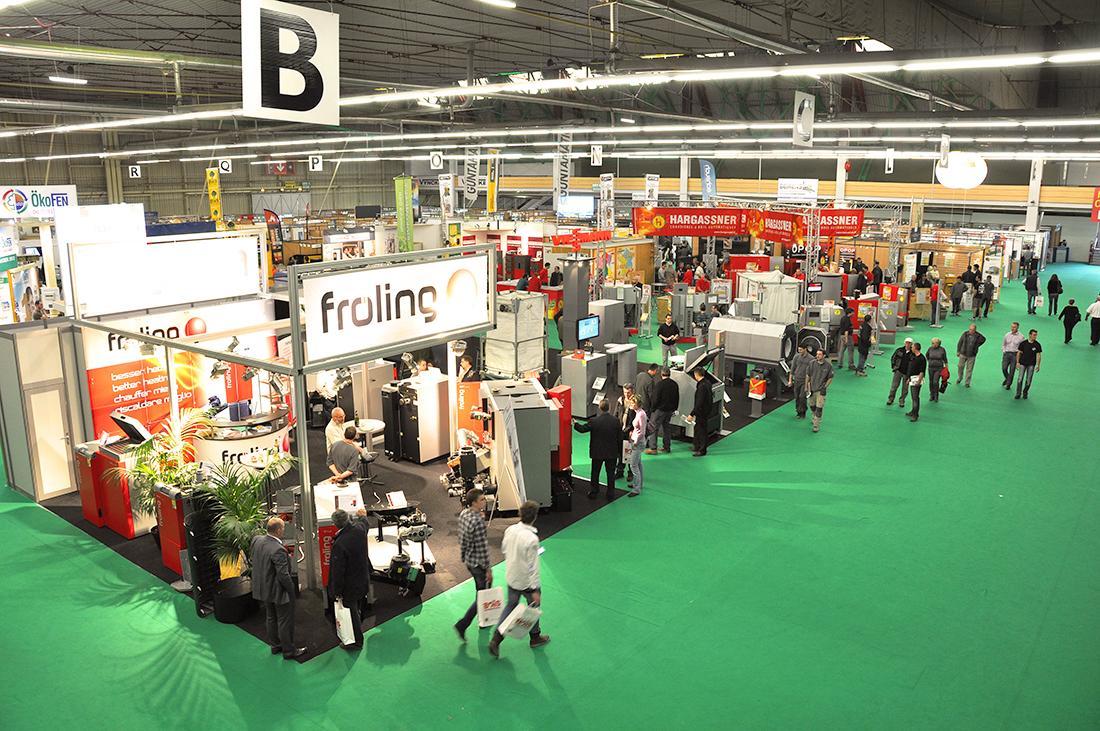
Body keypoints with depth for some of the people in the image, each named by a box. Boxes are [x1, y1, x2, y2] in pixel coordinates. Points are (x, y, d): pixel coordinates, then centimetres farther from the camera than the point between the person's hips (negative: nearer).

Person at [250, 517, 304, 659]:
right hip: (279, 592, -8)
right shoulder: (278, 550, -32)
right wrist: (292, 590, -13)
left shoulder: (256, 540, -8)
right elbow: (283, 575, -28)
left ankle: (275, 645, 39)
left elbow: (251, 557, 11)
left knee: (271, 618, 24)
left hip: (263, 589, 8)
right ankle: (288, 650, 21)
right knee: (285, 621, 8)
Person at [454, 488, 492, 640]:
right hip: (478, 563, -9)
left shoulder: (463, 514, -3)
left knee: (481, 591, 25)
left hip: (469, 560, 9)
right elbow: (482, 548, -24)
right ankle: (462, 625, 5)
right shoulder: (477, 522, -29)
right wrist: (488, 569, -16)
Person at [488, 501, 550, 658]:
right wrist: (535, 590, -17)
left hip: (511, 578, 5)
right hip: (527, 582, -5)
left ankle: (496, 638, 12)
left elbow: (504, 550, 5)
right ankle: (535, 637, 38)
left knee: (510, 606, 20)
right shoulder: (532, 539, -30)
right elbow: (532, 566, -25)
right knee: (534, 607, 19)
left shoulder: (510, 530, -10)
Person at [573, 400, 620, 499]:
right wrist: (620, 452, 8)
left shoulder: (593, 421, -16)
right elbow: (620, 438, -4)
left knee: (595, 473, 15)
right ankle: (610, 493, 18)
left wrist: (575, 424, 17)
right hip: (612, 453, 1)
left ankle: (593, 492, 25)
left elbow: (582, 429, -3)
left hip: (597, 453, -1)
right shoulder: (616, 421, -11)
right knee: (611, 473, 12)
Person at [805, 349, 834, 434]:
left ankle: (816, 425, 0)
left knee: (819, 408, -6)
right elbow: (808, 375, 6)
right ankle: (815, 417, 45)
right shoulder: (812, 363, -3)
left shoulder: (828, 365, -9)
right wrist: (806, 386, 4)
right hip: (812, 388, 3)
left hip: (821, 390, -3)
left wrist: (825, 387, -7)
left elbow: (830, 378, 1)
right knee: (812, 406, 18)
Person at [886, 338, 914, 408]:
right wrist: (893, 366, 4)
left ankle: (901, 401, 22)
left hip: (907, 373, -1)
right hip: (898, 371, 1)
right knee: (894, 386, 3)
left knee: (905, 388, 8)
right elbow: (892, 358, 10)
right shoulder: (899, 350, -1)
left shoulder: (913, 353, -6)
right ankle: (890, 399, 16)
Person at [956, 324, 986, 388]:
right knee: (960, 366, 10)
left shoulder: (978, 336, -9)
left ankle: (967, 382, 14)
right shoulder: (965, 334, -7)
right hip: (963, 354, 1)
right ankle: (960, 378, 35)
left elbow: (983, 339, 14)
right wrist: (958, 351, 4)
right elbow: (960, 343, 2)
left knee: (969, 369, 4)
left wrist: (977, 345, 6)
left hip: (972, 355, -1)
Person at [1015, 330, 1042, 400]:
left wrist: (1038, 365, -5)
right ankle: (1018, 393, 3)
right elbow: (1019, 353, 4)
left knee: (1028, 380, 4)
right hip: (1022, 363, 0)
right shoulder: (1023, 343, -3)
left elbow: (1038, 355, -2)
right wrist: (1017, 362, -1)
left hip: (1031, 365, 0)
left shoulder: (1037, 345, -4)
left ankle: (1025, 393, 22)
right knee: (1020, 379, -4)